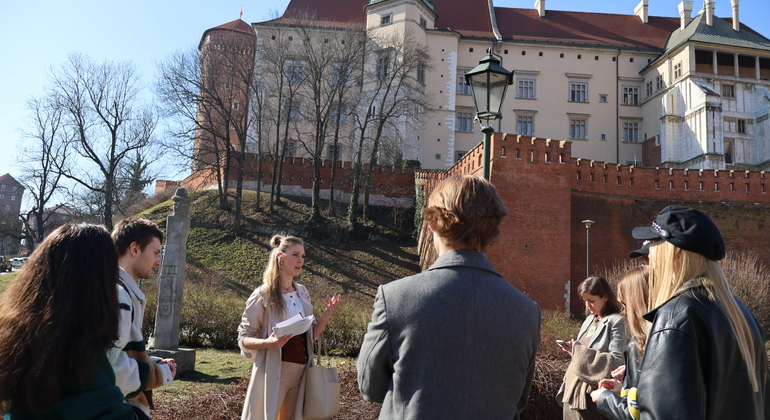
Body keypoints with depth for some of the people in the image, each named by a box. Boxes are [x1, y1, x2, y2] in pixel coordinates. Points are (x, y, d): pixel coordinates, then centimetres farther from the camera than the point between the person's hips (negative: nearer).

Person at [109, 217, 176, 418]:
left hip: (126, 406, 10)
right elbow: (110, 364, -29)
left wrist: (153, 363, 5)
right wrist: (159, 374, -16)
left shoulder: (126, 291, 12)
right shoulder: (117, 293, -21)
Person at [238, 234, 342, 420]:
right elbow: (244, 338, -6)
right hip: (274, 372, -5)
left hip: (301, 371, 5)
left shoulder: (303, 293, 7)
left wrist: (327, 314, -2)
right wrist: (268, 342, -25)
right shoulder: (263, 295, -9)